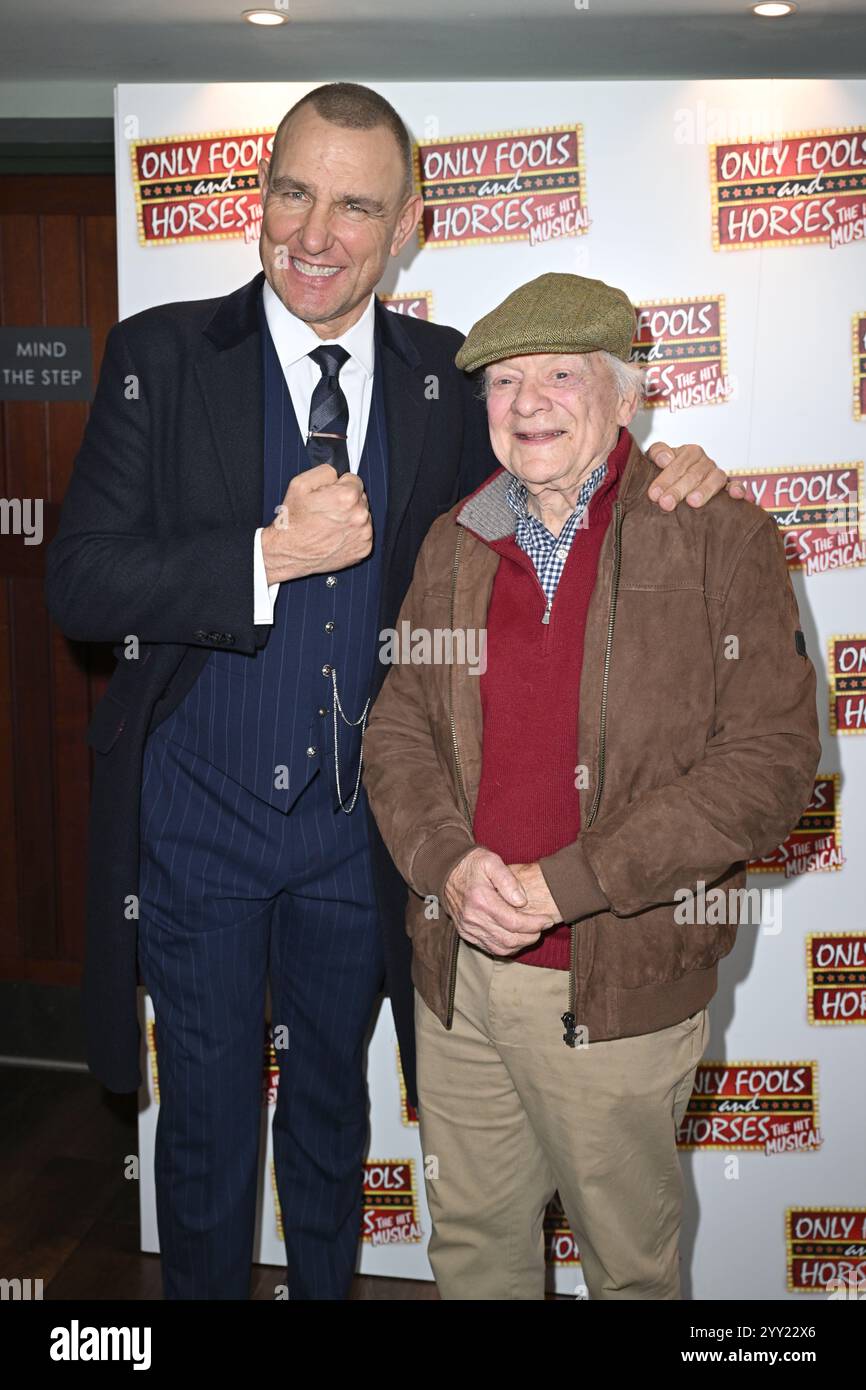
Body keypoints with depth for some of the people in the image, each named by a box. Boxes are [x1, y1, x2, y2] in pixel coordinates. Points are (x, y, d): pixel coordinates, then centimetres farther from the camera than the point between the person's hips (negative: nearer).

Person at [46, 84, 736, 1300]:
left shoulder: (445, 378, -1)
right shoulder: (162, 355, -8)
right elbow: (79, 583, -13)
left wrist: (663, 473, -11)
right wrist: (271, 555, -24)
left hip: (358, 830, 2)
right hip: (199, 822, -2)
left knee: (331, 1110, 23)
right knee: (206, 1130, 15)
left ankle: (327, 1287, 48)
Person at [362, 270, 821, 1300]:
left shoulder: (721, 537, -8)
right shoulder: (455, 544, 7)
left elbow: (770, 760, -14)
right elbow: (397, 727, 9)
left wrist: (565, 885, -18)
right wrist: (448, 863, -12)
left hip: (619, 987, -4)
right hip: (456, 970, 4)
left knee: (628, 1255, 15)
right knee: (470, 1235, 20)